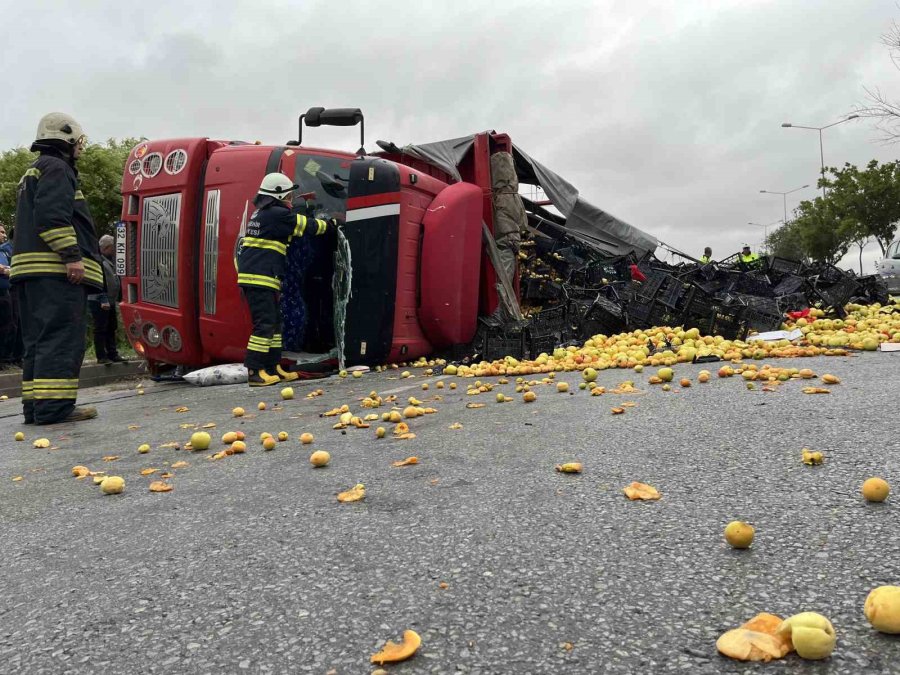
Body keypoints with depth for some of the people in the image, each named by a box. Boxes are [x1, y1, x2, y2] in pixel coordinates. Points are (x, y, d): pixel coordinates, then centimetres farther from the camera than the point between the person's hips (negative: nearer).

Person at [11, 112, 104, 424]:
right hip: (56, 269, -10)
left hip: (30, 269, 10)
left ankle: (35, 405, 10)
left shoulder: (32, 174, 31)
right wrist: (72, 254, -20)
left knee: (38, 339, 9)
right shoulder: (56, 168, -2)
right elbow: (52, 215, -17)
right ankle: (53, 406, -17)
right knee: (61, 337, -14)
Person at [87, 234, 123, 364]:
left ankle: (112, 354, 18)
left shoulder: (108, 261, 18)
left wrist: (116, 299, 19)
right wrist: (103, 300, -25)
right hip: (99, 302, -10)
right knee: (101, 329, -5)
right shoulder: (97, 260, -12)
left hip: (109, 301, 10)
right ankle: (101, 357, -1)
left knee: (111, 328, 12)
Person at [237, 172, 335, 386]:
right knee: (265, 323, -10)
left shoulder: (264, 213, 18)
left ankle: (273, 368, 19)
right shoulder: (275, 214, -11)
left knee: (274, 321, 14)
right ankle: (254, 372, -9)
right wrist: (331, 223, 9)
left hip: (257, 276, 10)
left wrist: (305, 204, 45)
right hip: (260, 277, -10)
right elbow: (307, 226, -5)